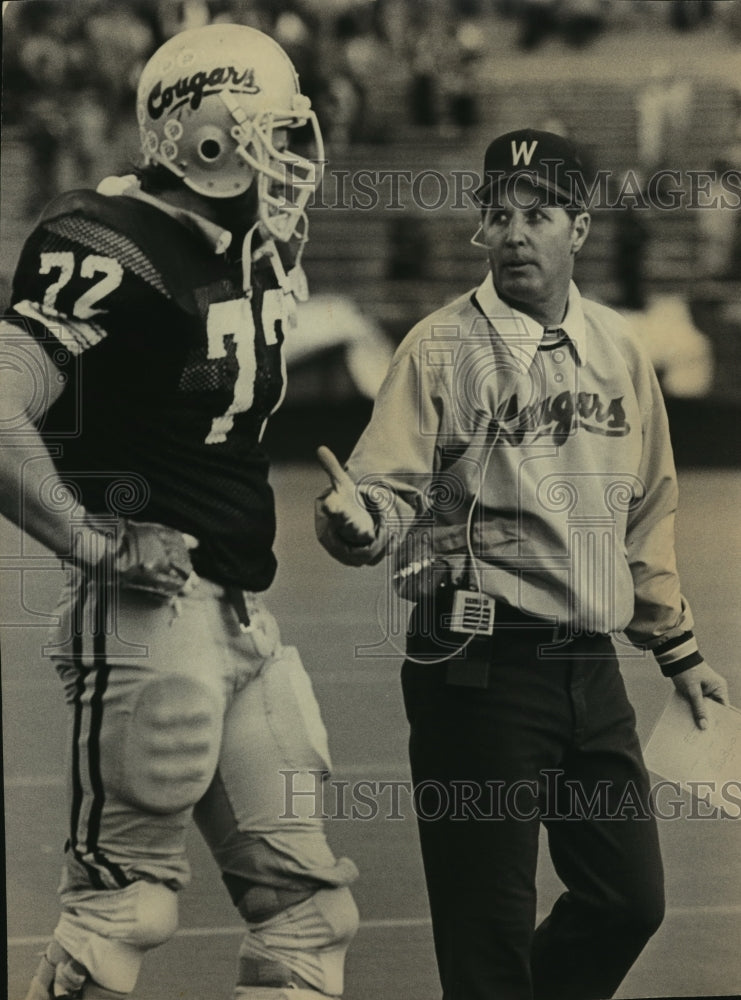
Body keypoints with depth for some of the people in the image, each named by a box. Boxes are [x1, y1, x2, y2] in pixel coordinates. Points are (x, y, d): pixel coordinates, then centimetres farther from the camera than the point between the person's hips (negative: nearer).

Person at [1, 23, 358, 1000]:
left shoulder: (257, 255, 12)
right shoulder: (109, 251, -16)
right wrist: (94, 540, -19)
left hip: (245, 618, 9)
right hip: (149, 616, -9)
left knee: (304, 899, 9)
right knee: (120, 907, -4)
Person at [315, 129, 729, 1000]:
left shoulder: (617, 350, 11)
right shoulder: (440, 350, -5)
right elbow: (393, 495, -12)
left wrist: (676, 648, 22)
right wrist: (355, 522, -35)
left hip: (591, 667, 6)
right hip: (481, 670, -5)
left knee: (629, 899, 9)